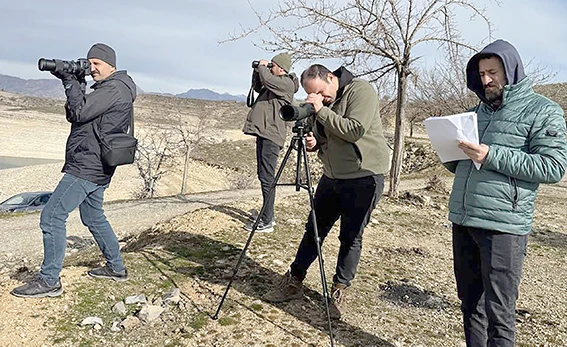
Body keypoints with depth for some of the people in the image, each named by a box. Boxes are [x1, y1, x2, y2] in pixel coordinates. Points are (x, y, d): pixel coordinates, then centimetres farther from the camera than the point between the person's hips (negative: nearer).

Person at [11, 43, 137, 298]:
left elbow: (80, 112, -21)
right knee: (93, 218, 20)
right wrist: (75, 84, 4)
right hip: (93, 168, 11)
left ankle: (49, 281, -1)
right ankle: (116, 268, 30)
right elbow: (73, 115, 16)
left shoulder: (115, 88, -13)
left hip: (88, 167, -11)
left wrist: (70, 81, -10)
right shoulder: (105, 88, 19)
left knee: (52, 216, -8)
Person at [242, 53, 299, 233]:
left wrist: (262, 67, -4)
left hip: (271, 135, -10)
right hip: (263, 132, 10)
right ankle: (267, 216, 20)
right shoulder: (274, 83, 20)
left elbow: (267, 79, -24)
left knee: (266, 178, -11)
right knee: (264, 176, 12)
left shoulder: (287, 83, -8)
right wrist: (257, 71, 17)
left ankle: (266, 222, -8)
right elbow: (257, 87, 33)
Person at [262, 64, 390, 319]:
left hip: (363, 177, -7)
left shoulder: (360, 91, -12)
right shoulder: (322, 103, 9)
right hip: (332, 175, 7)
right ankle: (293, 281, 22)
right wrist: (313, 142, -5)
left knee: (351, 237, 2)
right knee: (314, 229, 11)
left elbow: (354, 131, -25)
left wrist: (322, 110, -22)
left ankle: (339, 290, 18)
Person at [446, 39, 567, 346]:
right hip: (462, 220, 6)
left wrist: (492, 156, -19)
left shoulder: (542, 110, -1)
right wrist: (451, 155, 3)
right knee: (470, 305, 14)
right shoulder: (479, 111, 19)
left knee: (498, 312, 1)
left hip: (503, 225, -6)